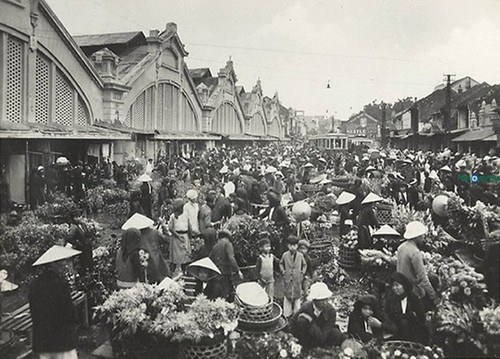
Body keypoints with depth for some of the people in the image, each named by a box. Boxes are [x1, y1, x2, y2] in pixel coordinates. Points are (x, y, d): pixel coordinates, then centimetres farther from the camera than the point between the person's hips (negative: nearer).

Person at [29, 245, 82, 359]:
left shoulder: (34, 284, 2)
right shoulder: (60, 284, -18)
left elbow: (34, 313, 10)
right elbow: (70, 312, -15)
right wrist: (74, 322, 5)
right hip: (62, 340, -6)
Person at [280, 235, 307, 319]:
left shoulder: (300, 255, -2)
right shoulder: (285, 255, -3)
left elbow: (305, 265, 14)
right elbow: (281, 263, 14)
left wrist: (303, 271, 0)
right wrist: (282, 270, 0)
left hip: (297, 280, 1)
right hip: (288, 279, -1)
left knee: (297, 296, 8)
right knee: (287, 296, 6)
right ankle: (287, 314, 19)